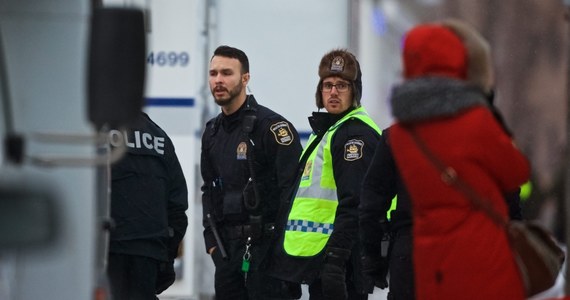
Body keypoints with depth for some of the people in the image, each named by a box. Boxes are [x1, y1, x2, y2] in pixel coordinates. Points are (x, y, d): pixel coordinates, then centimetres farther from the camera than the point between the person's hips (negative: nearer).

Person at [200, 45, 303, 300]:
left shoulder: (272, 126, -10)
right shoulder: (213, 132, 15)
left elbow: (294, 189, -15)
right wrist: (212, 241, 13)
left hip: (266, 245, -8)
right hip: (227, 247, 8)